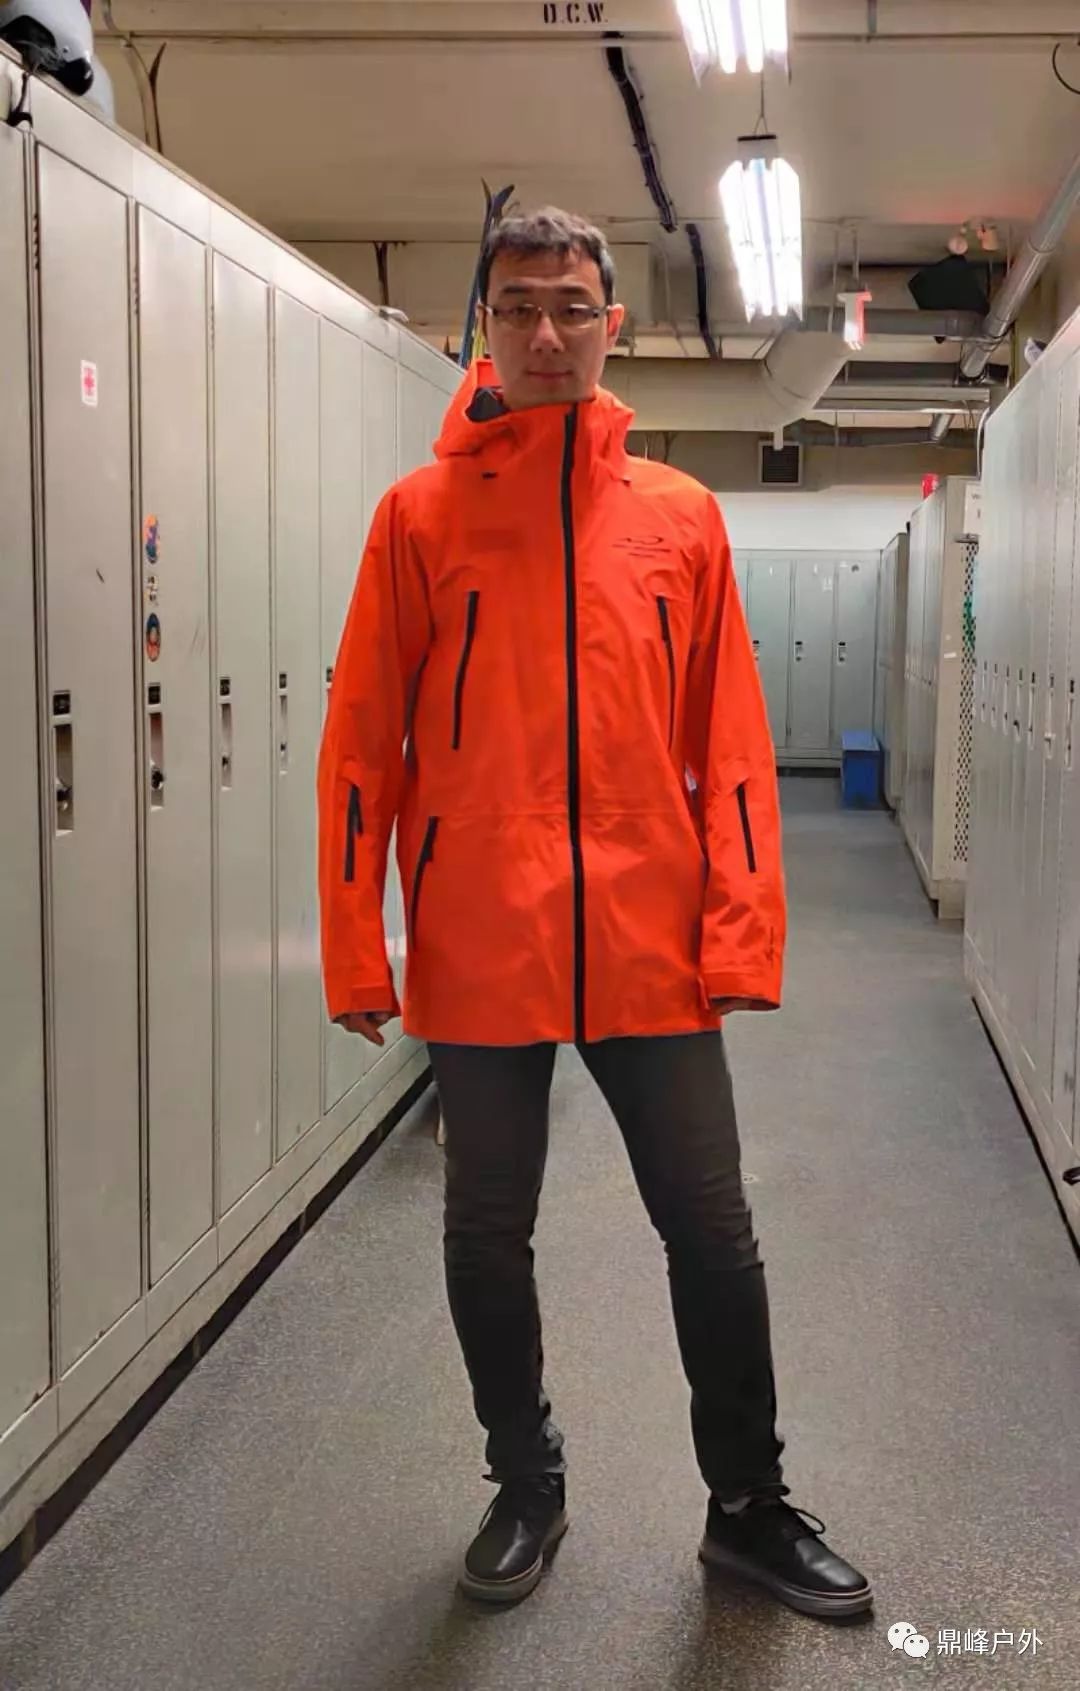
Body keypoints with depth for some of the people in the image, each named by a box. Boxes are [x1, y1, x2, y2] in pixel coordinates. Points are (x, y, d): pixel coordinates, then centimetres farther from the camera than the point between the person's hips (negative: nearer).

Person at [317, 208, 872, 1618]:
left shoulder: (680, 515, 6)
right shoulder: (421, 515, 2)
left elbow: (730, 737, 3)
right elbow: (364, 743, 1)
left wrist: (742, 932, -5)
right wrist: (356, 950, -3)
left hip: (653, 955, 1)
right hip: (480, 957, 0)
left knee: (713, 1236, 8)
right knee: (487, 1241, 12)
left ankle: (748, 1505, 29)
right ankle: (527, 1486, 35)